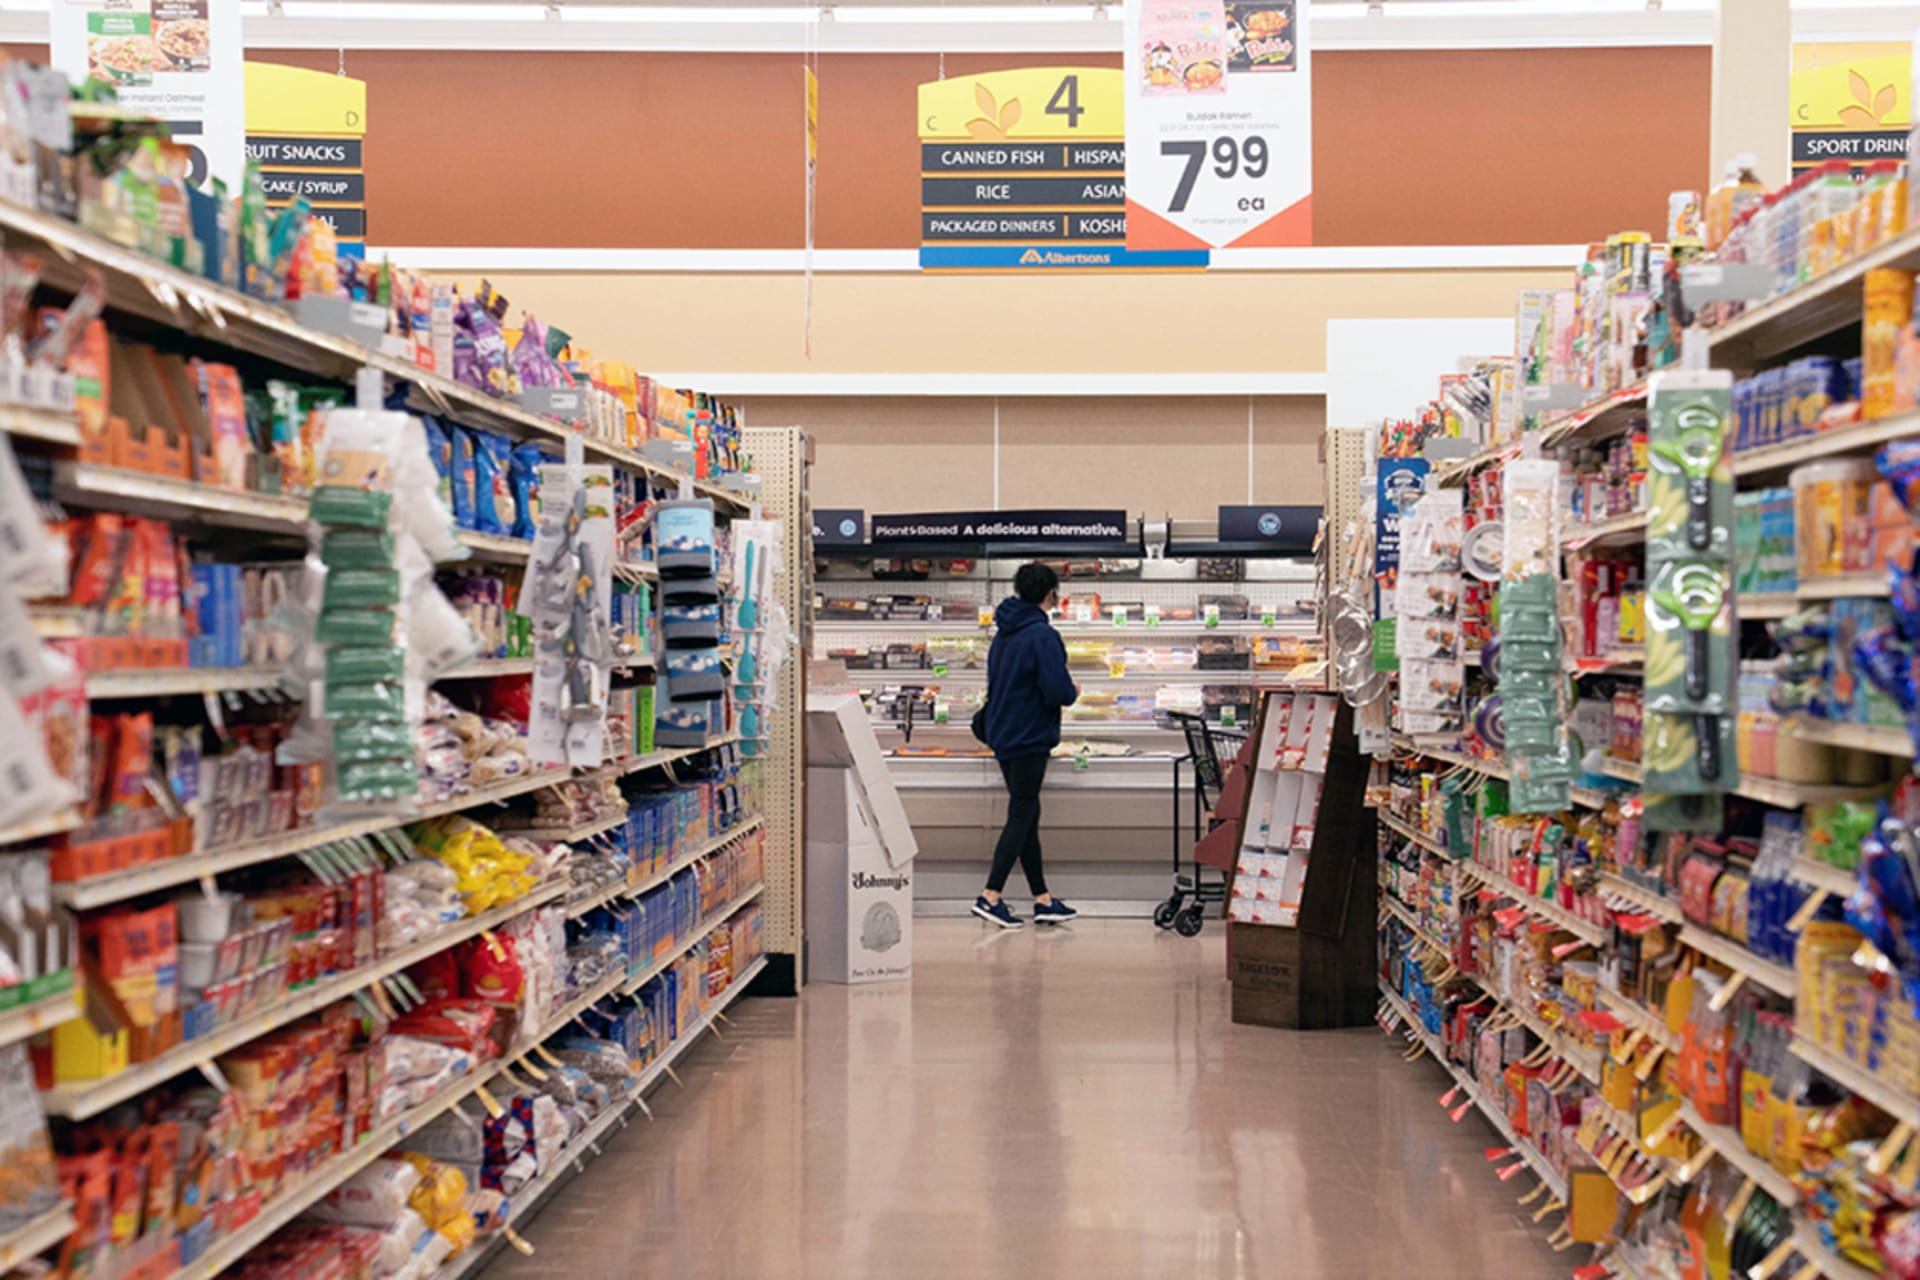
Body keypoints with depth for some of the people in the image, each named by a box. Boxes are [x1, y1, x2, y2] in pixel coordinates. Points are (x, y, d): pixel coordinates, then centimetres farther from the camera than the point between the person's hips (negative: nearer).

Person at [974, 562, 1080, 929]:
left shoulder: (1004, 633, 9)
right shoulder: (1043, 636, -17)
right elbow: (1058, 691, -22)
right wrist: (1073, 691, -1)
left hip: (1002, 736, 8)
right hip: (1030, 739, -8)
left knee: (1026, 815, 12)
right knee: (1021, 817, -3)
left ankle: (1043, 899, 18)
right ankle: (990, 897, -5)